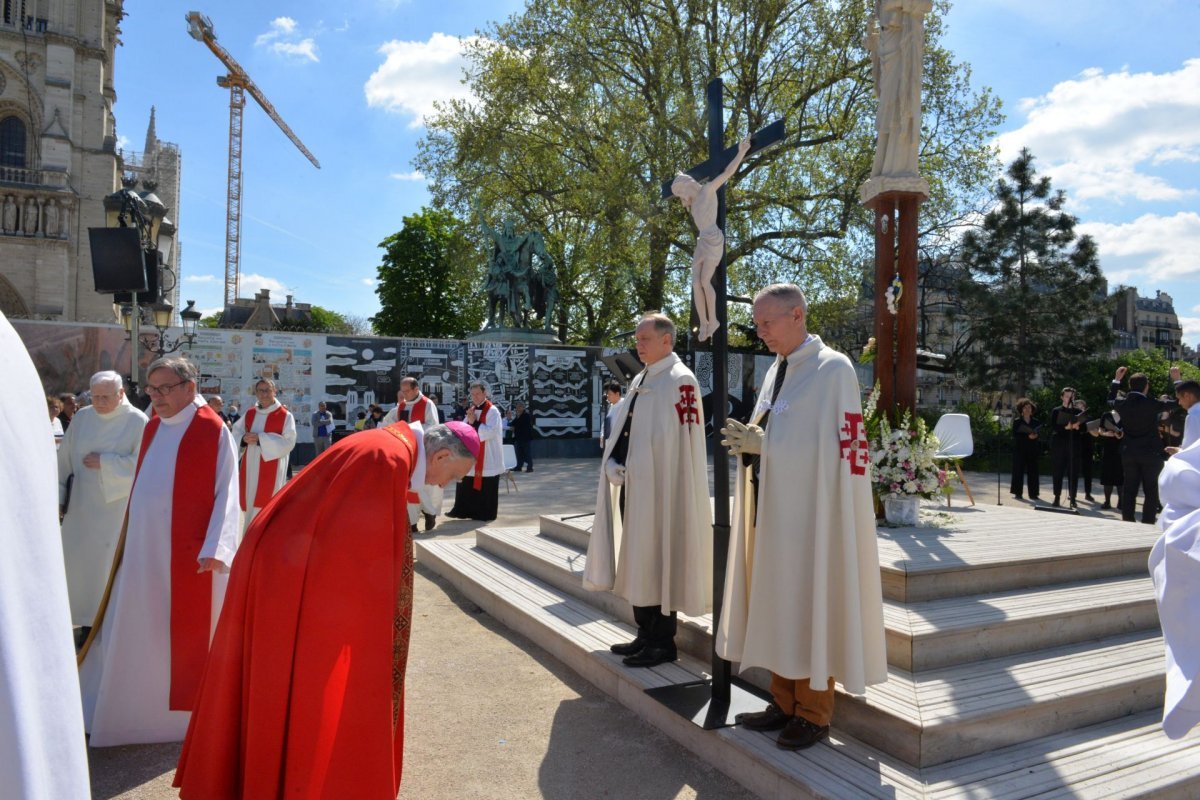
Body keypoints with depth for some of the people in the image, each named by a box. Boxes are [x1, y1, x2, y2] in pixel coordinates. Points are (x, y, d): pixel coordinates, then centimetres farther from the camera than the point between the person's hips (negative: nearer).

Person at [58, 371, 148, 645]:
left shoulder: (138, 422, -10)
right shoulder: (82, 417, 4)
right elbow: (65, 457, 9)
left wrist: (104, 463, -16)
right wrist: (59, 494, 8)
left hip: (116, 506, -4)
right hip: (81, 504, 5)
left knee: (108, 562, 0)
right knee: (77, 559, 8)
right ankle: (87, 619, 22)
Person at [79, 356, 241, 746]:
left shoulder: (213, 430, -12)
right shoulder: (152, 428, 9)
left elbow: (226, 492, -14)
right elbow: (142, 486, 17)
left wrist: (214, 548, -19)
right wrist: (128, 538, 17)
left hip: (187, 553, -7)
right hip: (144, 549, 7)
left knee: (187, 633, 5)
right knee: (135, 632, 16)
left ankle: (185, 710, 22)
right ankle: (131, 705, 34)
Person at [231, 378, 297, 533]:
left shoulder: (285, 415, -6)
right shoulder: (250, 413, 11)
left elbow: (288, 442, -13)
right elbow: (235, 432, 15)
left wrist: (260, 439, -19)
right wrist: (244, 438, -8)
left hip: (271, 469, -5)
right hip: (250, 468, 5)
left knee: (263, 509, -5)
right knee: (250, 505, 11)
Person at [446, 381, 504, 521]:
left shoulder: (492, 411, -10)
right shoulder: (472, 410, 13)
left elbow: (491, 432, -20)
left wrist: (474, 422, -17)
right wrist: (469, 421, -8)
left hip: (487, 459, -7)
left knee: (485, 488, 0)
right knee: (466, 486, 11)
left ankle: (485, 513, 10)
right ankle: (462, 511, 20)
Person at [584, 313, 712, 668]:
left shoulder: (680, 380, -11)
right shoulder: (639, 380, 16)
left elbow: (681, 440, -16)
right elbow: (623, 430, 18)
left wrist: (638, 470, -14)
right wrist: (613, 464, 1)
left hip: (659, 489, -8)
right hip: (632, 485, 8)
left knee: (658, 564, 0)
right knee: (637, 563, 14)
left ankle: (663, 642, 12)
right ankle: (645, 634, 26)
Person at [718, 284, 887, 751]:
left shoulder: (833, 370, -11)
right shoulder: (777, 371, 13)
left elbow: (831, 447, -16)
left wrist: (762, 443, -20)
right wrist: (749, 441, 0)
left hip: (809, 511, -7)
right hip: (773, 508, 8)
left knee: (810, 607, 2)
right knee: (777, 605, 13)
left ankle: (814, 714, 18)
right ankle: (784, 702, 27)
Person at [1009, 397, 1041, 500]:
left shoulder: (1036, 422, 12)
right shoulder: (1017, 422, 3)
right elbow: (1015, 436, -6)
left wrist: (1036, 436, -12)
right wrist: (1027, 437, -18)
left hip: (1032, 450, 3)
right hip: (1020, 449, -3)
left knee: (1033, 471, 1)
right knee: (1018, 470, -3)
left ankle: (1033, 493, 6)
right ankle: (1017, 493, 2)